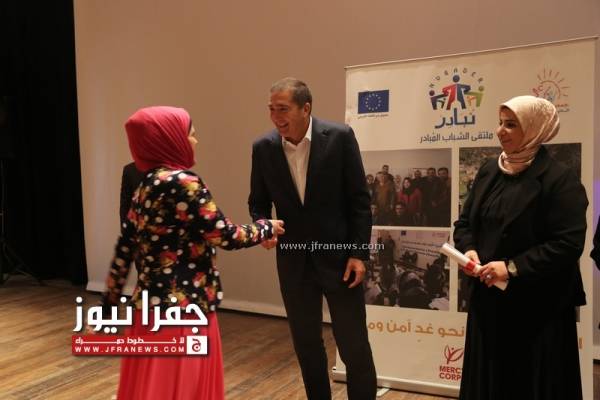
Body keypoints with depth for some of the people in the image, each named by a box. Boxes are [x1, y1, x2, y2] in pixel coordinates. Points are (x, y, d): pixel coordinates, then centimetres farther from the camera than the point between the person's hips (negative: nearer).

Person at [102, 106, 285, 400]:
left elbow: (123, 251, 12)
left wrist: (109, 304, 19)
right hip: (181, 310, -9)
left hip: (155, 305, 9)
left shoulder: (146, 186, 9)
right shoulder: (182, 182, -17)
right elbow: (226, 236, -16)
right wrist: (267, 228, 2)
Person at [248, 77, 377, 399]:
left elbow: (359, 199, -6)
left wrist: (359, 253, -9)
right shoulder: (263, 148, -3)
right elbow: (258, 202, 7)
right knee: (306, 346, 15)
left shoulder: (340, 137, -10)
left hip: (338, 255, -2)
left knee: (355, 347, 5)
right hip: (293, 261, 3)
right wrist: (262, 225, -15)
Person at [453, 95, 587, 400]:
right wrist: (469, 249, -9)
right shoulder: (489, 171, 7)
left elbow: (568, 243, -18)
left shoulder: (559, 179, -12)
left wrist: (513, 267, -22)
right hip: (488, 297, 6)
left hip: (539, 304, -6)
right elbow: (465, 221, 11)